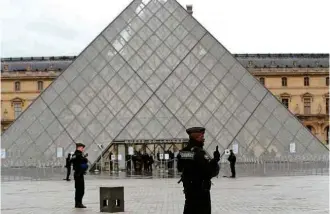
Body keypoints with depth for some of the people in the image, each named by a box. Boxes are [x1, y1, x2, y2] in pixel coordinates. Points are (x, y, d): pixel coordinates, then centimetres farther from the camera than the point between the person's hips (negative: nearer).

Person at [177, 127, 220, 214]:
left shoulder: (182, 152, 1)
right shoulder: (199, 153, -22)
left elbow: (179, 168, 16)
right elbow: (211, 172, -25)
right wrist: (215, 160, -14)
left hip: (188, 188, 8)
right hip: (201, 190, -8)